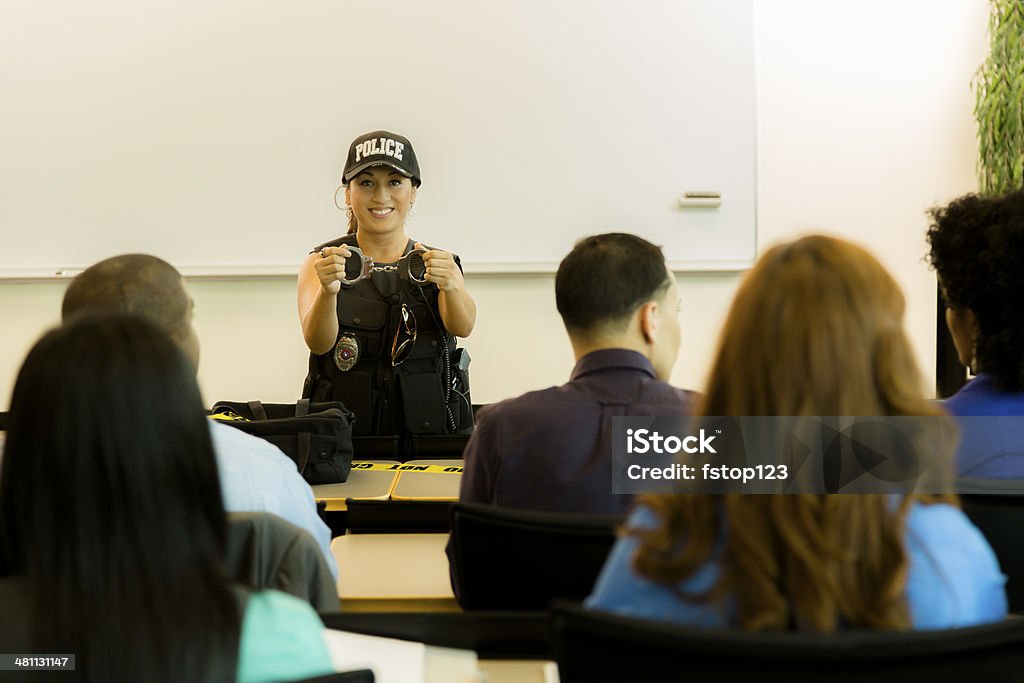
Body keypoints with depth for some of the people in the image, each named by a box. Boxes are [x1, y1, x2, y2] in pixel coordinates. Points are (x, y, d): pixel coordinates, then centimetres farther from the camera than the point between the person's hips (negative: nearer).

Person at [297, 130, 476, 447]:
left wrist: (451, 286, -32)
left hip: (428, 434, 1)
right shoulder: (320, 263, 7)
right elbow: (318, 342, -11)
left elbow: (463, 326, -11)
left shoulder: (442, 264, 9)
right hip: (341, 438, 0)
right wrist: (328, 290, -31)